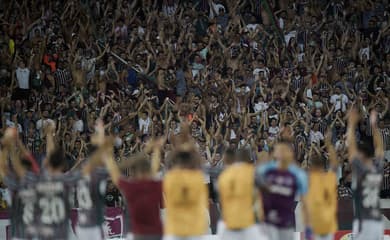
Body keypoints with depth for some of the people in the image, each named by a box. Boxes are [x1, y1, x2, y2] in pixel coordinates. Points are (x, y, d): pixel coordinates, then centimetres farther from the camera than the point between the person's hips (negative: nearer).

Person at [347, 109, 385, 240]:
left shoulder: (360, 170, -10)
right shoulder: (378, 169, 5)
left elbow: (350, 146, -7)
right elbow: (379, 147, 19)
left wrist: (352, 124, 1)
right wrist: (374, 125, 21)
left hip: (364, 223, -7)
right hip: (377, 222, 7)